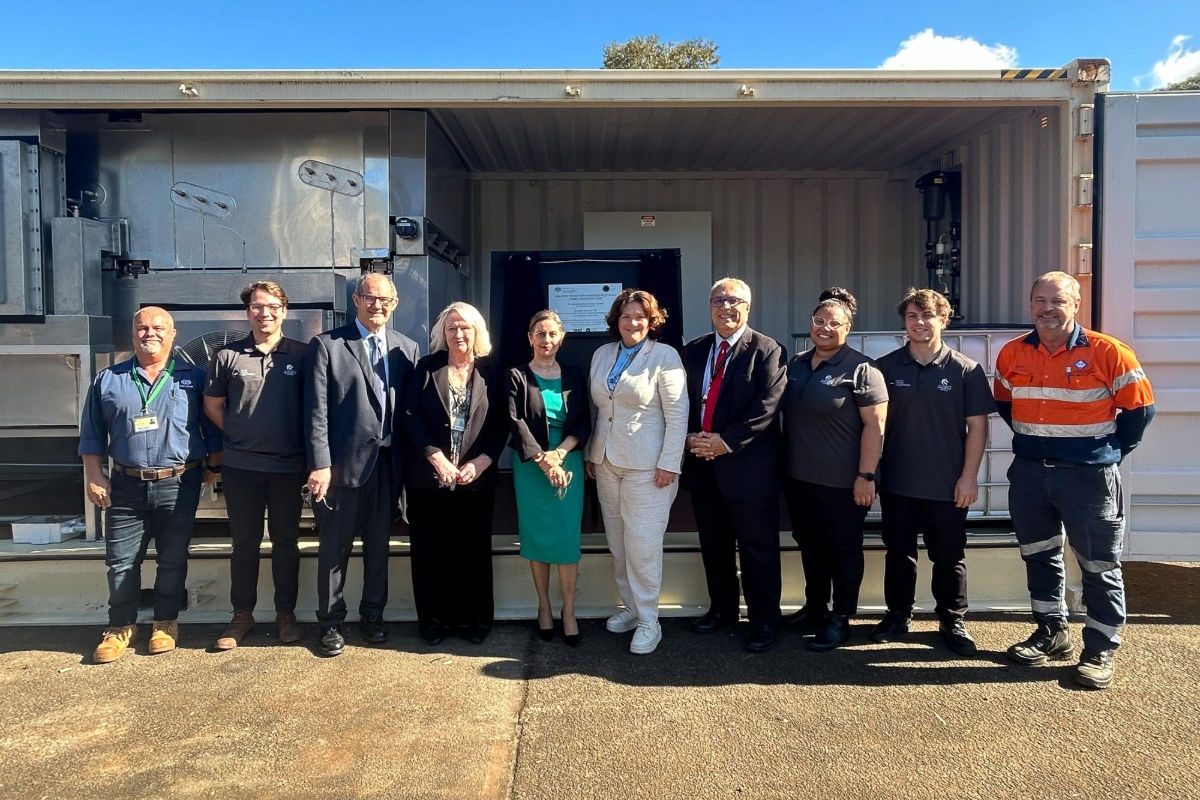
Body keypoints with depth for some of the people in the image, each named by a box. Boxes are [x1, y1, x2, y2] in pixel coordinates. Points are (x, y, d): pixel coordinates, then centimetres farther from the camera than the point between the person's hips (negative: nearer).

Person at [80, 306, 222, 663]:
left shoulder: (194, 378, 4)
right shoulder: (108, 380, 8)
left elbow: (213, 429, 7)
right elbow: (92, 435, 9)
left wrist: (213, 466, 1)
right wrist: (94, 476, 2)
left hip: (179, 485, -1)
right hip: (126, 486, 2)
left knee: (173, 559, 7)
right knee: (121, 560, 6)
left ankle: (166, 623, 22)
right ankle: (121, 626, 21)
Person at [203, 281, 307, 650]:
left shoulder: (301, 355, 0)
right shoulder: (228, 356, 3)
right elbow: (212, 405, 12)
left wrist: (309, 450, -1)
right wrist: (239, 434, 4)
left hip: (289, 466, 0)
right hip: (241, 466, 1)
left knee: (286, 542, 9)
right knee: (244, 543, 10)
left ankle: (286, 613, 21)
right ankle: (242, 615, 22)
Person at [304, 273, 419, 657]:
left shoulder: (406, 348, 8)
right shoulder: (326, 345, -3)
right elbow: (317, 410, -7)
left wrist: (410, 462, 1)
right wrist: (320, 464, -13)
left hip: (388, 463, 3)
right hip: (343, 462, -3)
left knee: (379, 543, 14)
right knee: (334, 547, 7)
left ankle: (372, 615, 29)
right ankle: (331, 622, 22)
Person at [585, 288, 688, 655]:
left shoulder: (664, 356, -6)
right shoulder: (602, 355, 12)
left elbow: (677, 414, -10)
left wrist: (669, 463, -15)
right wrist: (591, 453, 14)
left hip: (647, 466, -6)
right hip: (606, 462, 6)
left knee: (643, 542, -6)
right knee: (617, 542, 11)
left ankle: (648, 621, 6)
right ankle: (630, 607, 25)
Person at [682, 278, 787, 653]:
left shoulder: (767, 350, -7)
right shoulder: (693, 350, 11)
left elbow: (767, 407, -15)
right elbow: (683, 401, 11)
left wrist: (726, 441, -18)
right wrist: (691, 436, -7)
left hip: (748, 465, -5)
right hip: (702, 463, 6)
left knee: (758, 548, 4)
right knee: (713, 545, 16)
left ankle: (764, 620, 19)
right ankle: (721, 609, 33)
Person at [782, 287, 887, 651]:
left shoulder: (861, 369, -11)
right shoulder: (795, 364, 9)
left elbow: (875, 425, -14)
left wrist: (866, 476, -18)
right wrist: (783, 464, 15)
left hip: (842, 482, -6)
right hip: (798, 478, 7)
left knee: (844, 549, 7)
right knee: (810, 546, 17)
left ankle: (840, 621, 19)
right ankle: (814, 609, 33)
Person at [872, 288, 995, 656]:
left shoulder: (966, 370, -4)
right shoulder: (886, 367, 1)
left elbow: (977, 425, -3)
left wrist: (969, 476, -8)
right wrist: (871, 471, 3)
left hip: (947, 486, -1)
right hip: (897, 483, 2)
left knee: (949, 557, 10)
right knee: (898, 552, 13)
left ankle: (952, 622, 26)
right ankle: (898, 615, 29)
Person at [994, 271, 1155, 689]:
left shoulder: (1107, 352, -10)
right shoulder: (1012, 354, 3)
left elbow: (1140, 408, -3)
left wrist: (1110, 451, 1)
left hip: (1089, 476, -4)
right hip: (1029, 473, 5)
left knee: (1099, 567, 4)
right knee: (1039, 557, 15)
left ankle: (1100, 650, 16)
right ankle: (1052, 633, 32)